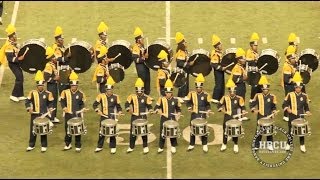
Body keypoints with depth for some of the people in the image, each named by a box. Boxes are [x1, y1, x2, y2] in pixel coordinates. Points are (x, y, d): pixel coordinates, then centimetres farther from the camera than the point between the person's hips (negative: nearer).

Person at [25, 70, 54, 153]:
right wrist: (29, 109, -13)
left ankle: (44, 146, 15)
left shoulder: (48, 93, -3)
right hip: (34, 115, 1)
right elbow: (27, 101, 2)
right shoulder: (32, 93, -1)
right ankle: (31, 145, 19)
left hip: (44, 115, -1)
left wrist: (50, 109, -10)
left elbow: (50, 103, 6)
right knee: (33, 130, 7)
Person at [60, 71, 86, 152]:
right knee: (67, 130, 10)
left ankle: (78, 146, 10)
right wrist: (64, 107, -11)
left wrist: (82, 109, -11)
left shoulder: (81, 94, -2)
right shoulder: (65, 92, -1)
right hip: (68, 114, 1)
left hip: (77, 115, -1)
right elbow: (62, 101, 6)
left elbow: (82, 104, 6)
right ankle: (68, 144, 26)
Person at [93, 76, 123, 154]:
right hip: (103, 117, 1)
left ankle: (113, 147, 13)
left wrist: (120, 112, -13)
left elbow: (118, 106, 6)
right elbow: (95, 104, 1)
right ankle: (99, 147, 20)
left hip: (112, 118, -1)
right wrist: (98, 110, -15)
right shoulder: (101, 96, -2)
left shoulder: (115, 97, -1)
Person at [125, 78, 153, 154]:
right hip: (134, 117, 1)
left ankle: (145, 147, 14)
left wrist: (150, 111, -18)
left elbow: (149, 106, 2)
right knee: (132, 132, 7)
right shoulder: (132, 97, -1)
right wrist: (128, 109, -17)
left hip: (143, 117, -1)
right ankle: (131, 147, 18)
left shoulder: (146, 98, -3)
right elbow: (127, 104, 1)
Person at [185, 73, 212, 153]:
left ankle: (205, 145, 13)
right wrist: (189, 108, -9)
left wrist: (208, 111, -14)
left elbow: (208, 105, 2)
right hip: (194, 114, 2)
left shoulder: (206, 95, -4)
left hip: (202, 115, -2)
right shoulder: (191, 93, 0)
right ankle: (191, 145, 19)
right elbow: (188, 102, 9)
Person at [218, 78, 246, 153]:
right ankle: (224, 145, 22)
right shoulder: (225, 98, -3)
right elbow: (219, 105, 8)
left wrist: (243, 112, -16)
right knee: (225, 131, 8)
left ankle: (236, 146, 17)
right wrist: (221, 109, -10)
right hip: (227, 118, 1)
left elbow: (242, 107, 2)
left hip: (235, 118, -1)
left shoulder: (239, 98, -6)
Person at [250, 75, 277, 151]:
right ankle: (256, 145, 10)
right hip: (260, 117, 0)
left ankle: (270, 145, 17)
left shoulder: (272, 96, 0)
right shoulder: (258, 96, 1)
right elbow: (252, 104, 6)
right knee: (259, 130, 2)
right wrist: (254, 110, -10)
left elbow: (274, 107, 5)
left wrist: (273, 113, -10)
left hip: (268, 117, 0)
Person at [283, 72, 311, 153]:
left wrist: (307, 112, -8)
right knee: (291, 130, 7)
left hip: (301, 116, 1)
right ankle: (288, 144, 21)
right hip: (292, 116, -1)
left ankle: (302, 145, 16)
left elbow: (306, 106, 9)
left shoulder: (304, 96, 0)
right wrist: (287, 109, -20)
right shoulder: (290, 95, -5)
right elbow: (284, 104, -2)